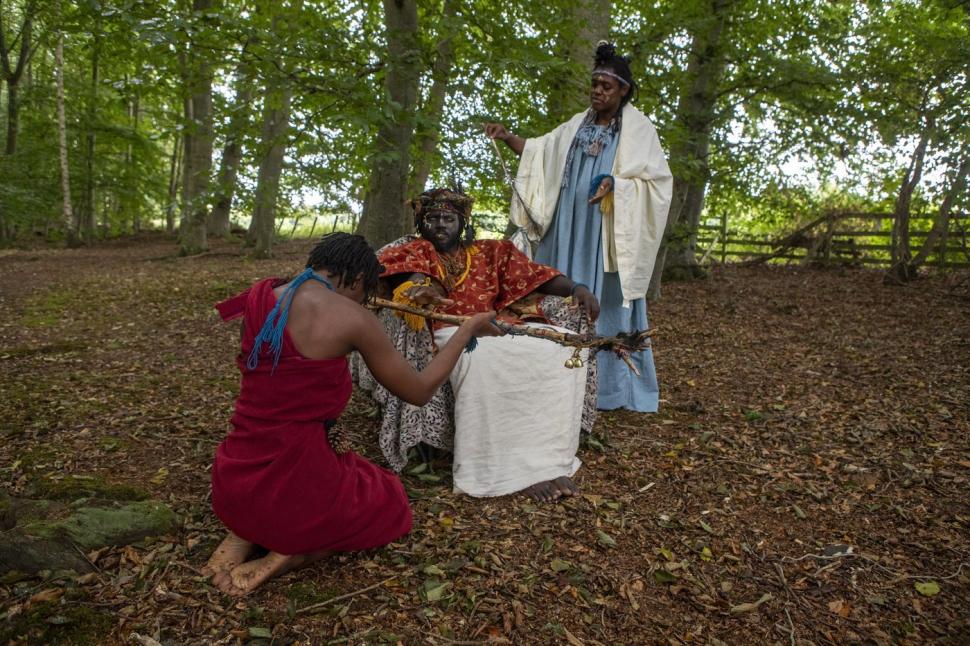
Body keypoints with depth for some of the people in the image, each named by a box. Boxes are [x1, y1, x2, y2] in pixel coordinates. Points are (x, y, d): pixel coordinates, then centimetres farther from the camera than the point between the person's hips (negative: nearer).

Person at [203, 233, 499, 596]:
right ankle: (294, 551, 1)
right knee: (390, 504, 24)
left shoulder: (260, 296, 0)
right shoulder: (350, 318, -16)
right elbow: (418, 392, -6)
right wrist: (468, 329, 5)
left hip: (231, 485, 7)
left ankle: (244, 533, 13)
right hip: (293, 491, -6)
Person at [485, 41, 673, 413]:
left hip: (608, 235, -5)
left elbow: (658, 179, -5)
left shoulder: (638, 129, 1)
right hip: (569, 232, 5)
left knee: (607, 304, -3)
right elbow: (541, 153, 18)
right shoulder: (578, 126, 16)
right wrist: (507, 137, 2)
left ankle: (613, 385, 7)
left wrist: (617, 183, -21)